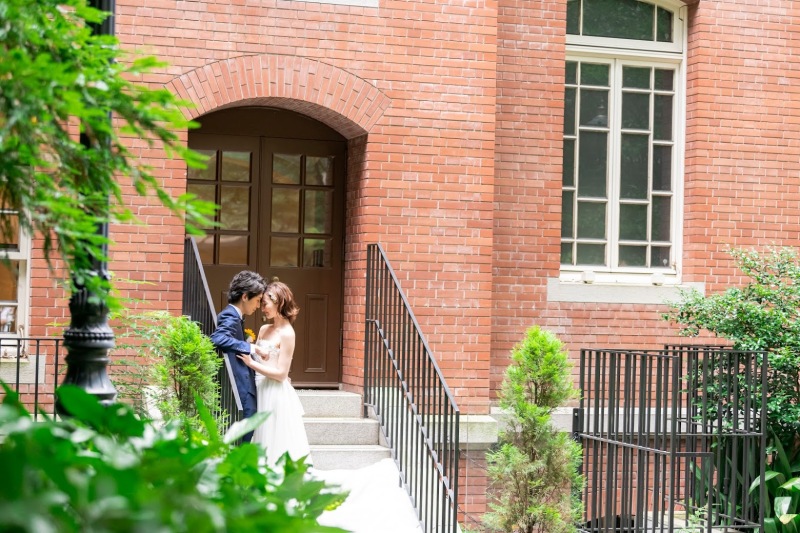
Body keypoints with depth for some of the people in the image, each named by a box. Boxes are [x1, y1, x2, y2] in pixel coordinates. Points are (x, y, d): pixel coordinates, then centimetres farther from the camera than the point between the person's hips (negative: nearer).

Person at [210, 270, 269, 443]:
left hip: (243, 389, 11)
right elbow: (218, 338, -34)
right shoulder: (230, 317, -14)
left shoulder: (234, 316, 17)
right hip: (239, 391, -11)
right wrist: (251, 348, -30)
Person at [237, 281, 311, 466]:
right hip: (262, 392, 8)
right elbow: (257, 357, 12)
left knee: (277, 444, 0)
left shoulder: (286, 333, -12)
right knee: (264, 443, 10)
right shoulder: (264, 329, 10)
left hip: (276, 394, -8)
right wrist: (247, 351, -5)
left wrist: (251, 363, -17)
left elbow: (281, 373, -16)